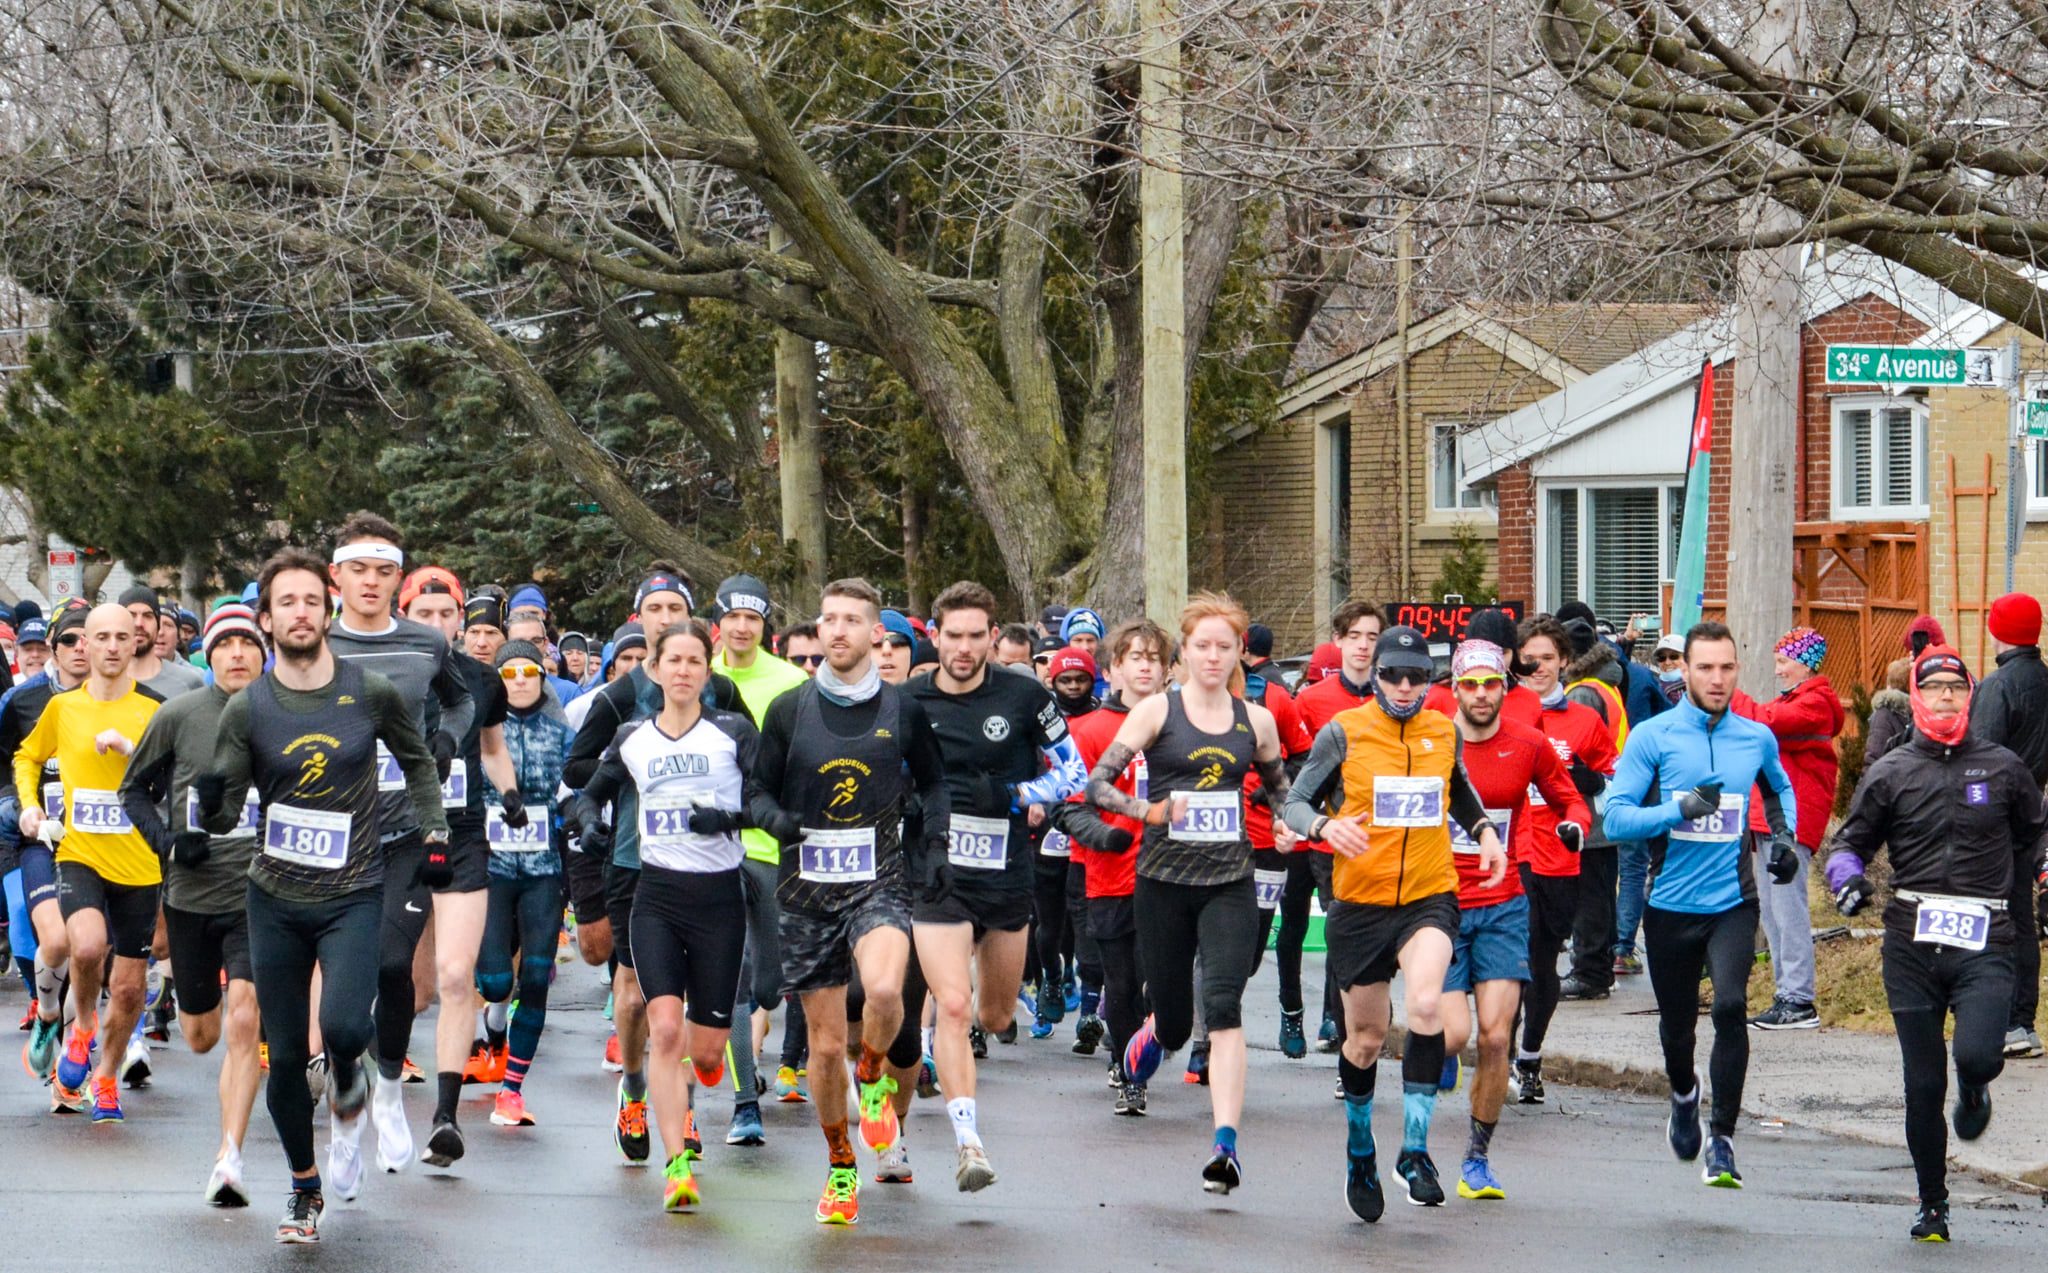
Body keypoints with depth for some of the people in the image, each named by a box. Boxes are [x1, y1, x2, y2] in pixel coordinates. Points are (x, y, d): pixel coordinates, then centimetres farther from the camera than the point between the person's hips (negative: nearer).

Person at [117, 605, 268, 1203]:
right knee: (201, 1036, 12)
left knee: (243, 1023, -17)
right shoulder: (179, 715, -3)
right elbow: (134, 788, 8)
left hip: (258, 895, -1)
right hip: (191, 895, 2)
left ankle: (229, 1158, -15)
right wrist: (168, 841, -7)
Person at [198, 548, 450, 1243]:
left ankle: (347, 1084, 12)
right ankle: (304, 1187, 26)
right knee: (285, 1056, 5)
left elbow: (418, 762, 15)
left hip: (355, 894, -1)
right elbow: (224, 812, -2)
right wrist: (210, 804, -24)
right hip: (275, 900, 2)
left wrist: (431, 827, 4)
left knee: (342, 1024, -24)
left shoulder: (373, 693, -4)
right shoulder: (246, 709, -3)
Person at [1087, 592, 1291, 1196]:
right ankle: (1152, 1030, 48)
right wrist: (1148, 810, -22)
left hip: (1230, 883, 1)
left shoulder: (1255, 720, 7)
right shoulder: (1157, 711, -1)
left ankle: (1226, 1146, -21)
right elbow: (1097, 783, -6)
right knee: (1175, 1024, 8)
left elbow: (1277, 785, 26)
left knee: (1223, 1006, -18)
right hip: (1163, 881, -1)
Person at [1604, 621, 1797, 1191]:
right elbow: (1617, 817, -11)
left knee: (1731, 1006, -21)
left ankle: (1723, 1138, -12)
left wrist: (1785, 836, 9)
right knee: (1677, 1020, 14)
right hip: (1671, 903, 0)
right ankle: (1684, 1094, 48)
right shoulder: (1653, 737, -5)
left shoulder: (1757, 738, 5)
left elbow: (1780, 790, 27)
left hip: (1733, 902, 0)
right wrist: (1680, 809, -24)